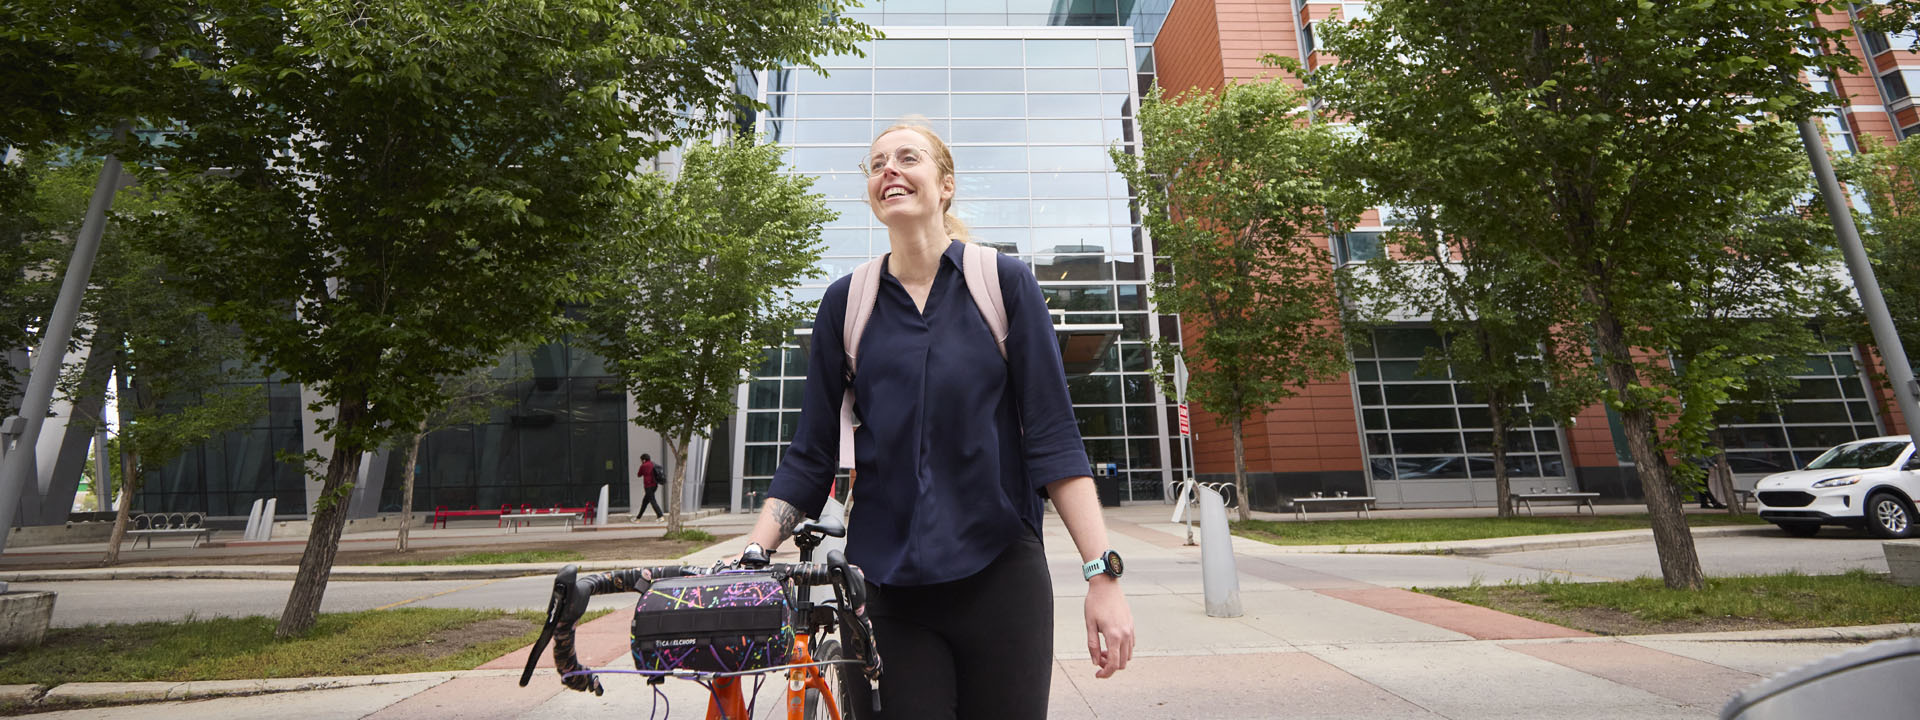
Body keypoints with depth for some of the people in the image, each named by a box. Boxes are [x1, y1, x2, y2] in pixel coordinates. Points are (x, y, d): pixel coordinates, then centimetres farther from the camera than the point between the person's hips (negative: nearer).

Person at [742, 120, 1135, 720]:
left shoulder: (1005, 282, -1)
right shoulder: (846, 302, 4)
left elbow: (1053, 438, -5)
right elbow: (811, 456, 5)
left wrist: (1103, 574, -11)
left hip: (1000, 577, -1)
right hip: (882, 586, 2)